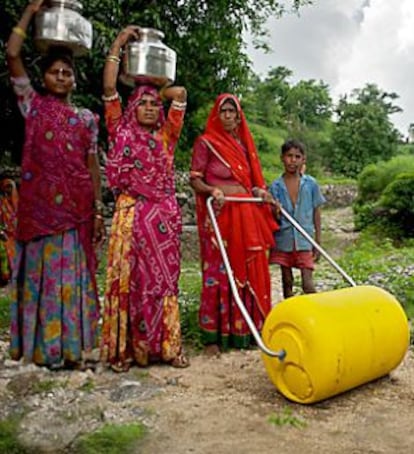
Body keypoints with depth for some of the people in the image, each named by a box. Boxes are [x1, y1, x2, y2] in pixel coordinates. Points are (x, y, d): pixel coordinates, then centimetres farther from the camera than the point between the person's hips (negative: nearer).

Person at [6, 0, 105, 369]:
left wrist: (98, 209, 2)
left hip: (76, 207, 1)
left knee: (72, 275, 4)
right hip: (39, 205, -1)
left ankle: (72, 347, 13)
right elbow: (12, 55, 0)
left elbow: (93, 165, 9)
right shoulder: (33, 106, 9)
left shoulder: (86, 118, 12)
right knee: (41, 272, 2)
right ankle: (43, 347, 12)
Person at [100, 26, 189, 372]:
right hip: (131, 216, -2)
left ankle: (167, 345, 13)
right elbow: (109, 89, 1)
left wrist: (157, 94, 22)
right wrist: (118, 45, 4)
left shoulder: (166, 136, 14)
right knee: (129, 279, -1)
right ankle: (124, 348, 7)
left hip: (164, 217, 3)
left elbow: (179, 93, 11)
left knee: (164, 279, 5)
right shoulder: (121, 133, 8)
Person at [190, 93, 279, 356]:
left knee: (248, 270, 7)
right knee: (218, 271, -5)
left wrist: (260, 191, 3)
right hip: (219, 213, -6)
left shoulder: (244, 143, 19)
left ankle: (244, 331, 20)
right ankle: (213, 336, 3)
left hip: (247, 215, 6)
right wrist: (212, 191, -21)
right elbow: (195, 179, -2)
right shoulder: (206, 142, 2)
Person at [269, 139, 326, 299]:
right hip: (284, 240, 1)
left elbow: (316, 213, 4)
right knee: (287, 283, 13)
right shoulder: (276, 186, -2)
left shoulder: (311, 183, -2)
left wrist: (318, 243, 3)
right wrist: (274, 210, -21)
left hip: (304, 240, -1)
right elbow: (275, 218, 2)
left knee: (308, 284, -5)